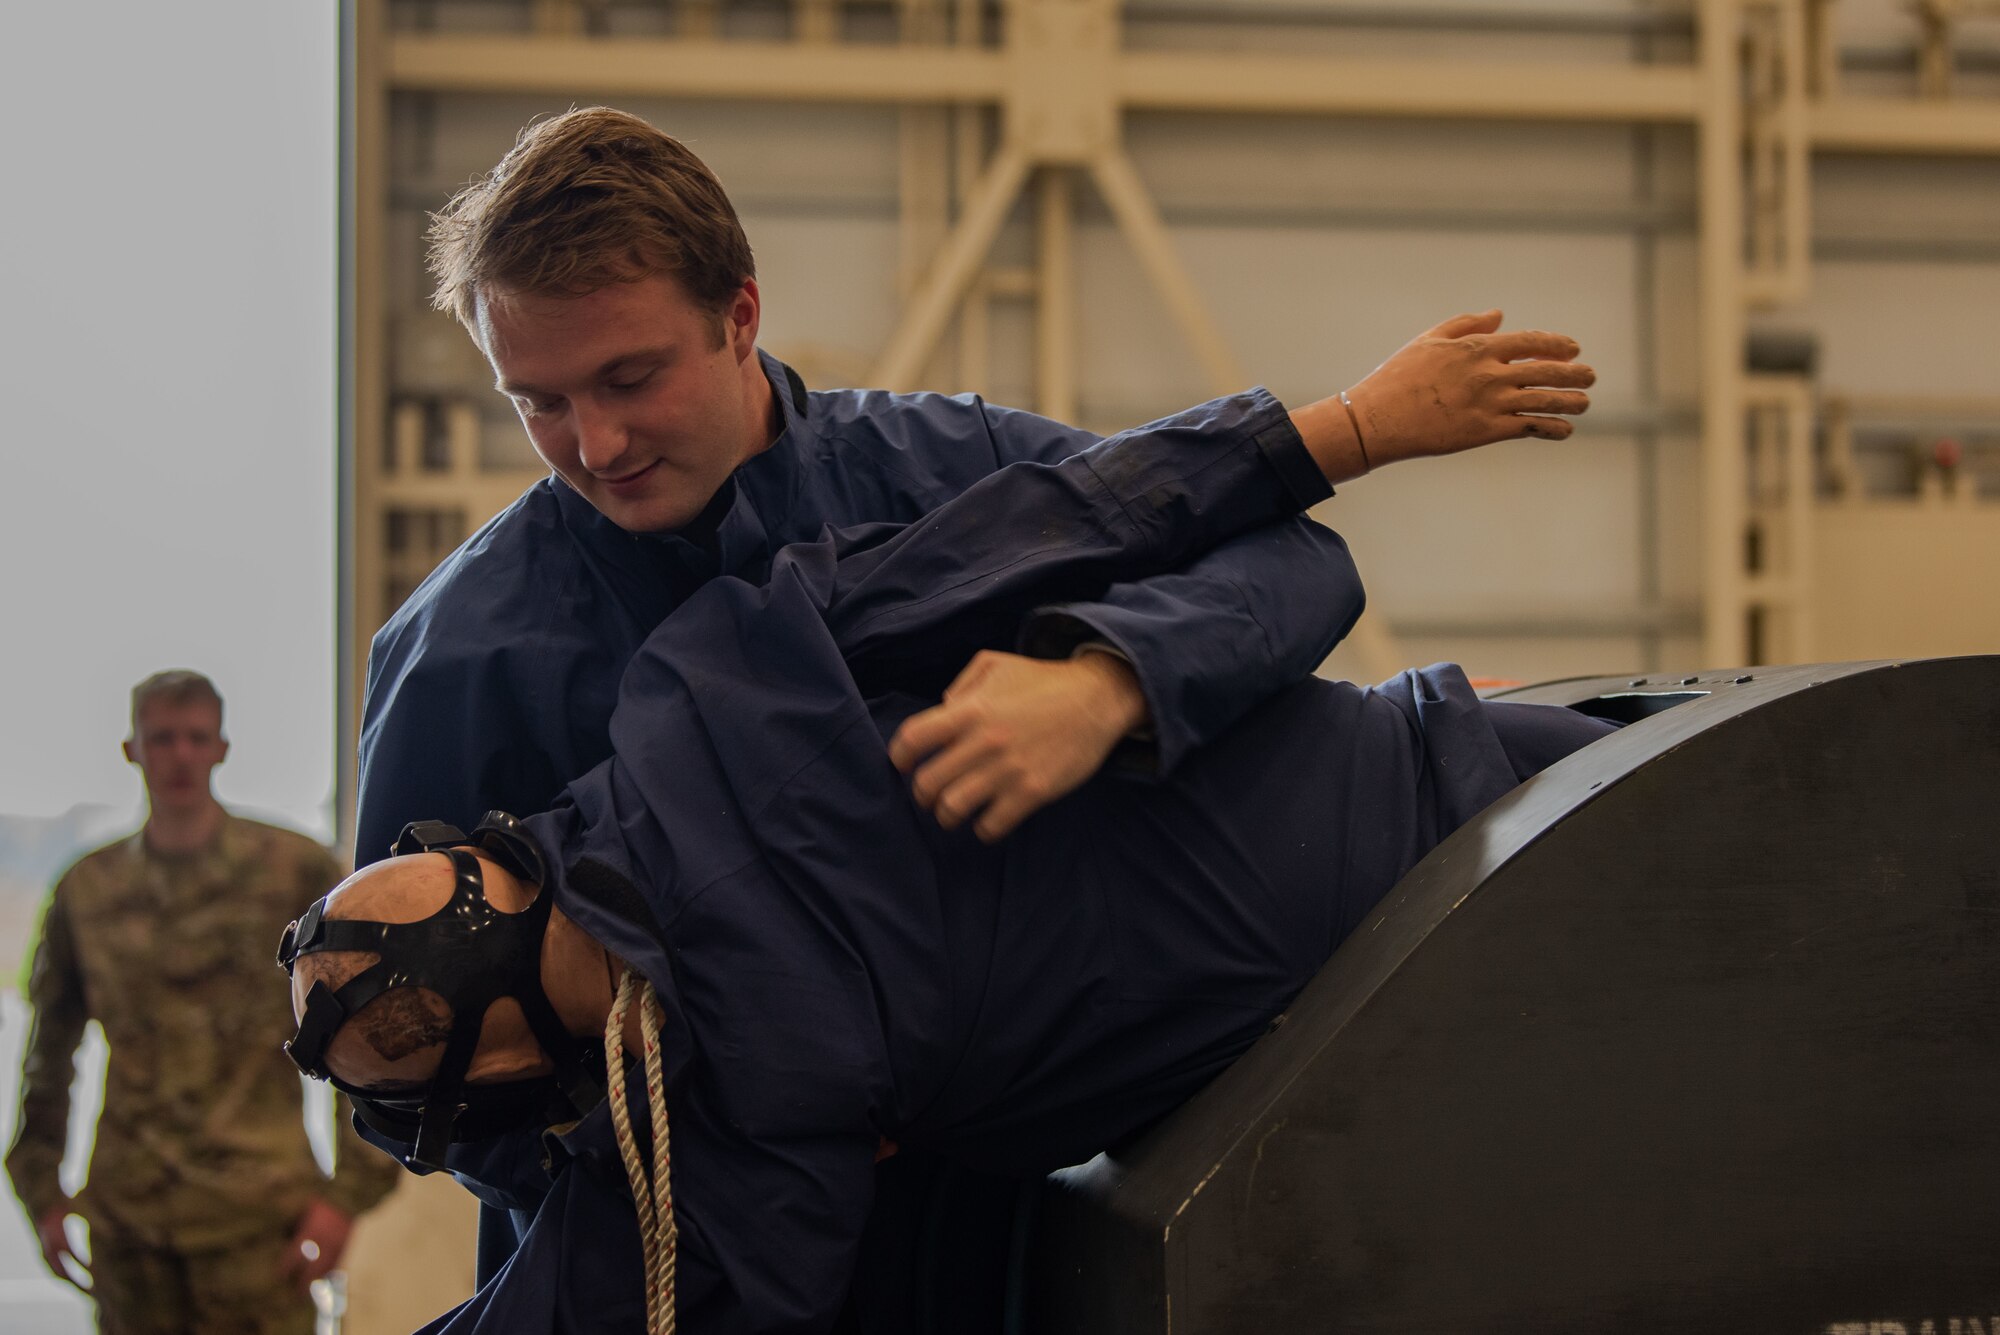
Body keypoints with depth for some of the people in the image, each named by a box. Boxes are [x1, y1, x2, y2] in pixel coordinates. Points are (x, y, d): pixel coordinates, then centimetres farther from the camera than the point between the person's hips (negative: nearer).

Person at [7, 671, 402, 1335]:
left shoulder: (296, 869, 1)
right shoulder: (86, 888, 10)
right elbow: (49, 1050, 19)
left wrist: (349, 1191, -6)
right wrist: (42, 1191, 13)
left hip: (257, 1209, -3)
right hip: (126, 1217, 3)